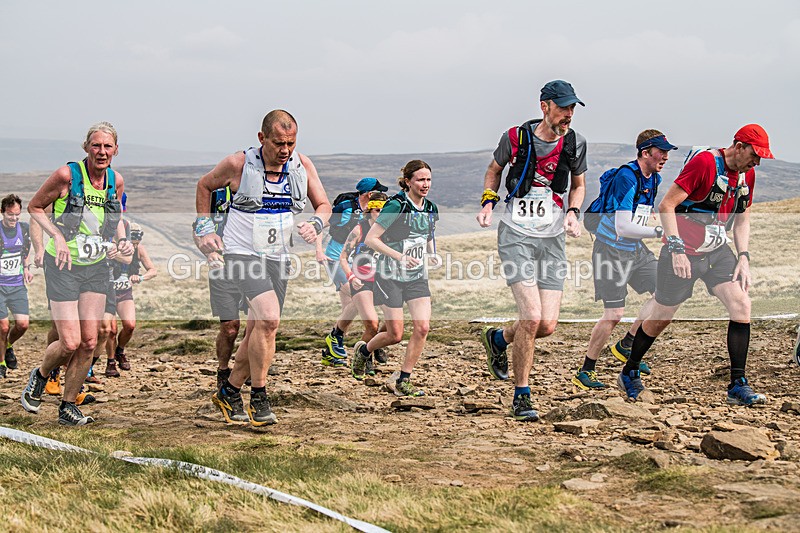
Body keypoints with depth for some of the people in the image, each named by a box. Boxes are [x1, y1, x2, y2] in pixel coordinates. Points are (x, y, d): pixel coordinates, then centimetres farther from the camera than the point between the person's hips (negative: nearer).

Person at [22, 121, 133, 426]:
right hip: (62, 266, -5)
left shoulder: (116, 181, 0)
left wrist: (121, 241, 0)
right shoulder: (67, 175, -15)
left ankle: (68, 407, 15)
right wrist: (58, 236, -17)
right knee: (70, 343, -10)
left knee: (89, 342, 0)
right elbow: (35, 207, -3)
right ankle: (39, 376, 22)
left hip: (96, 267, 5)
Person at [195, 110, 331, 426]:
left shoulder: (302, 166, 0)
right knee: (269, 318, -24)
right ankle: (258, 398, -12)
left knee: (258, 334, 7)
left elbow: (324, 205, 8)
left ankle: (229, 393, 27)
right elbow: (204, 186, 8)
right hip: (241, 253, -5)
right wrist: (204, 230, 3)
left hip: (277, 257, 5)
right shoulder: (238, 165, -9)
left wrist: (315, 224, -15)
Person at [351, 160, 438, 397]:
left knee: (423, 327, -10)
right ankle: (363, 350, 30)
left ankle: (402, 381, 2)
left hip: (417, 276, 6)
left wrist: (432, 254, 2)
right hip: (390, 276, -6)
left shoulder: (431, 209, 4)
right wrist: (399, 257, -24)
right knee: (395, 335, -2)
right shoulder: (396, 205, -16)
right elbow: (370, 239, -16)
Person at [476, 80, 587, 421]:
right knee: (531, 317, -17)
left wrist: (573, 212, 0)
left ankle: (498, 339, 29)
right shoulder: (517, 138, -6)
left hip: (553, 241, 4)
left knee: (547, 324, -4)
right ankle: (521, 397, -2)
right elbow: (494, 169, 14)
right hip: (516, 236, -3)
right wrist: (488, 202, -2)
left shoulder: (575, 144, 1)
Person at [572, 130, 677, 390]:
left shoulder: (654, 179, 6)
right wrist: (660, 232, -31)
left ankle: (626, 345, 14)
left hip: (636, 250, 9)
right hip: (611, 251, -9)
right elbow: (623, 227, -29)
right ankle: (585, 372, 3)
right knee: (614, 314, -10)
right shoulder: (626, 177, -23)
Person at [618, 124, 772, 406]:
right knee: (661, 317, 5)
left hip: (718, 252, 6)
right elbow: (666, 206, -20)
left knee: (741, 305, -11)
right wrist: (677, 250, -26)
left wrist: (743, 258, 2)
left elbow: (742, 221, 15)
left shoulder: (747, 174, 4)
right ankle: (629, 373, 27)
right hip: (683, 251, -6)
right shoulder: (705, 162, -19)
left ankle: (738, 386, -6)